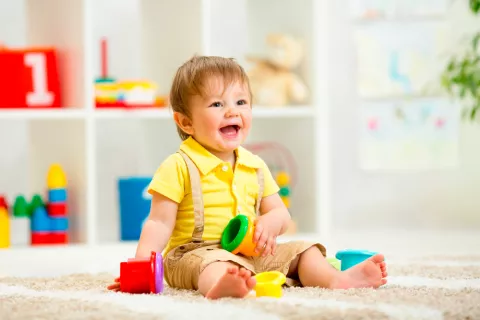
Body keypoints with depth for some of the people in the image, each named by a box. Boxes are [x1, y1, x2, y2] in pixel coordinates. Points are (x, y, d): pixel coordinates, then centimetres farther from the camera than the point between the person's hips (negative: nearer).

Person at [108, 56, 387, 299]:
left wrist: (270, 223, -9)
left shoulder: (255, 167, 13)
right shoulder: (179, 167, -6)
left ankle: (337, 279, -28)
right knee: (216, 263, -39)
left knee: (301, 250, -2)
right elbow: (160, 224, -8)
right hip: (196, 251, -8)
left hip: (252, 253, 8)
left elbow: (280, 213, 17)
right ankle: (219, 285, -72)